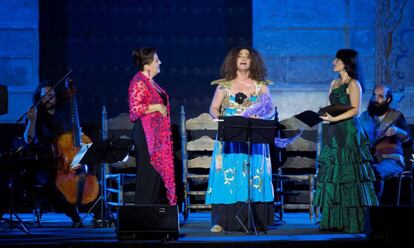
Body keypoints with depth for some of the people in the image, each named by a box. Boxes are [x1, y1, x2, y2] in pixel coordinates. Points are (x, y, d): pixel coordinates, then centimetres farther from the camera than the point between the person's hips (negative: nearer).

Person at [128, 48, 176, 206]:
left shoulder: (150, 82, 15)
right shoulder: (138, 82, -13)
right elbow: (135, 109, -22)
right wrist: (157, 107, -17)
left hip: (158, 136, 9)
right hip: (146, 135, -9)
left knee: (159, 172, 9)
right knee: (148, 174, -6)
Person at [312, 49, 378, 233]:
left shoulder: (353, 84, -5)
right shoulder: (334, 83, 19)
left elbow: (355, 110, -12)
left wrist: (334, 119, -21)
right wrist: (325, 115, 2)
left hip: (349, 134, -8)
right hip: (334, 134, 8)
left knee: (349, 177, -8)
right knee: (332, 177, 4)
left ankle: (354, 223, -6)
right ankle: (334, 222, 7)